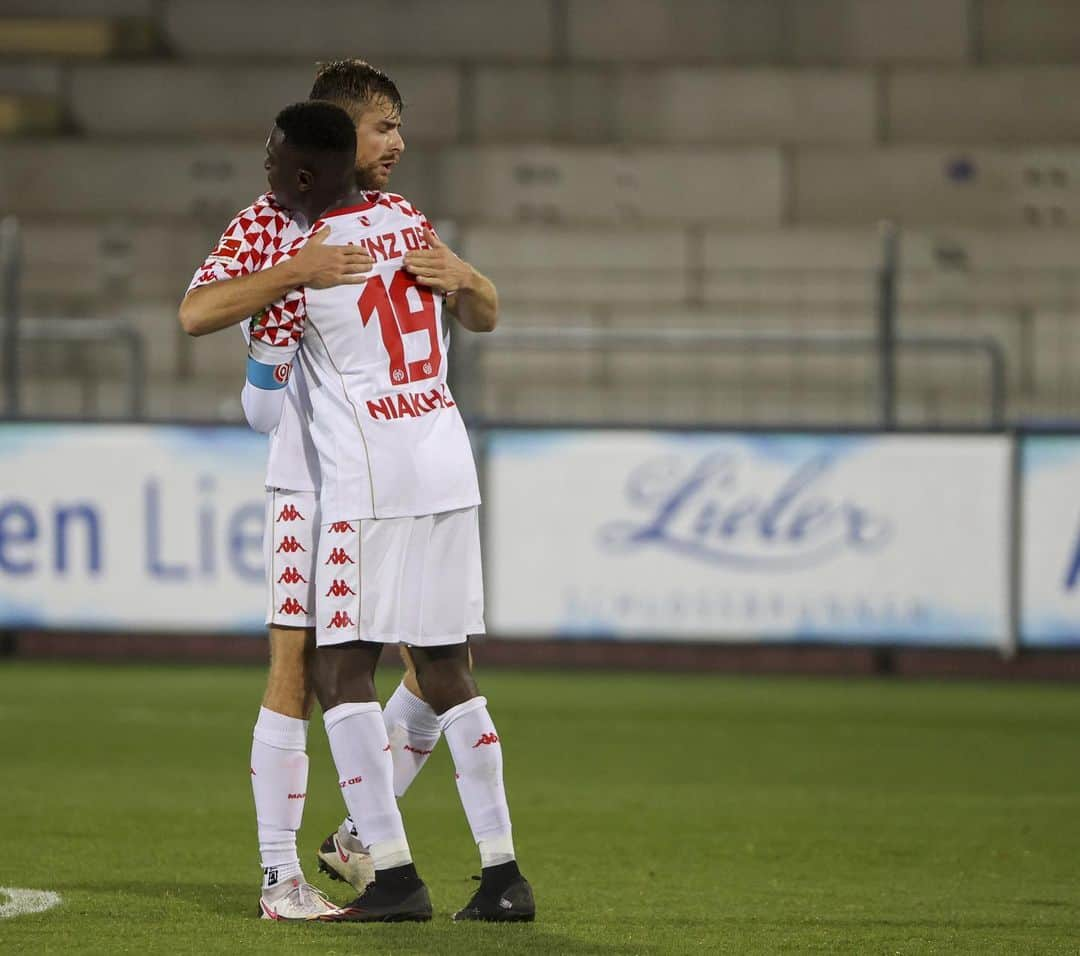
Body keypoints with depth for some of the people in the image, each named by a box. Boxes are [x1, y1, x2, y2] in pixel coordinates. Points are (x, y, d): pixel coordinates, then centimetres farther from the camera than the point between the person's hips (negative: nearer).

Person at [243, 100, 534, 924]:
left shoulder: (293, 266, -7)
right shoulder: (407, 218, 10)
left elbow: (262, 414, 2)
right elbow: (481, 315, 26)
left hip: (368, 482, -7)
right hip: (450, 466, 7)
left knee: (342, 672, -2)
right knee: (448, 672, 10)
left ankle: (395, 876, -10)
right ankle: (503, 875, 7)